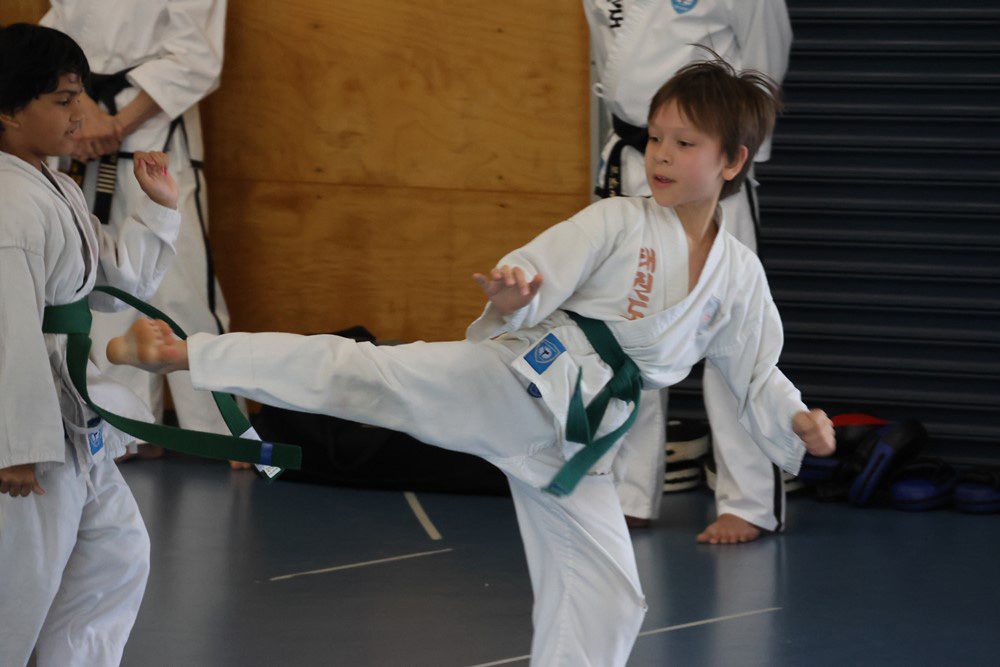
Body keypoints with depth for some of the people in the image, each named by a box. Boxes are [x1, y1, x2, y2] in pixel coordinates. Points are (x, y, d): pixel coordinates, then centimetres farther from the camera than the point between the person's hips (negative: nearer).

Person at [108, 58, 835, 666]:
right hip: (521, 385, -5)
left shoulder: (740, 276, 10)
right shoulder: (617, 222, -3)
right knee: (364, 373, -23)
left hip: (581, 439, 5)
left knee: (604, 601, 7)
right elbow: (534, 274, -8)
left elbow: (757, 374, 19)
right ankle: (181, 353, -30)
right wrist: (512, 297, -31)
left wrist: (796, 422, 2)